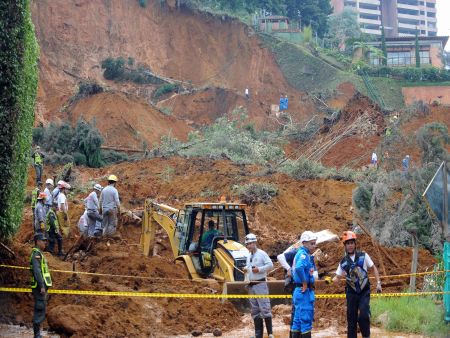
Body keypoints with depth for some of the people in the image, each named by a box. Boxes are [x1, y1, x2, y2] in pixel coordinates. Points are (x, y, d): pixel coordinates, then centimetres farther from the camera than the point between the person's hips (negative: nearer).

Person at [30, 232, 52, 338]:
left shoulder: (39, 254, 19)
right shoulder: (36, 254, -13)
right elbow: (37, 271, -22)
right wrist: (42, 286, -25)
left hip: (41, 286, 10)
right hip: (40, 286, -10)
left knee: (40, 310, 13)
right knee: (40, 310, -9)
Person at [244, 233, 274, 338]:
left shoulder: (262, 254, -7)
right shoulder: (249, 256, 16)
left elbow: (270, 265, -13)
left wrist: (259, 269, -19)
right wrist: (246, 269, 5)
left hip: (260, 284, -8)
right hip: (251, 285, 8)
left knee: (264, 308, -11)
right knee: (255, 311, 9)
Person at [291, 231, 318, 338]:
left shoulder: (308, 255, 16)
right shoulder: (303, 254, -14)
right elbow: (299, 268, -32)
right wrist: (305, 283, -22)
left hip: (307, 290, 10)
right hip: (304, 291, -10)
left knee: (298, 319, 12)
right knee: (306, 318, -7)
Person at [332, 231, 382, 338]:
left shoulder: (363, 256, -2)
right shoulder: (343, 262, 2)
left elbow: (373, 268, 5)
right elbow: (337, 277, 4)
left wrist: (378, 283, -2)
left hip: (364, 292, -2)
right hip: (351, 293, 2)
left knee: (363, 316, -16)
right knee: (351, 318, 4)